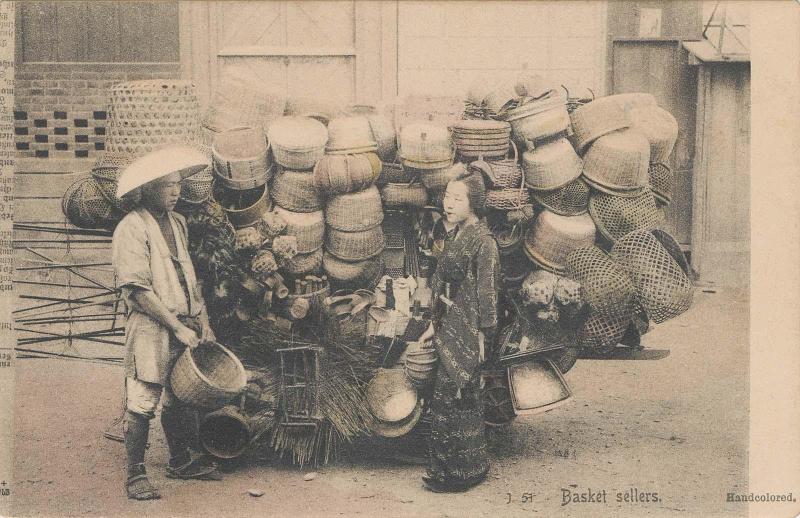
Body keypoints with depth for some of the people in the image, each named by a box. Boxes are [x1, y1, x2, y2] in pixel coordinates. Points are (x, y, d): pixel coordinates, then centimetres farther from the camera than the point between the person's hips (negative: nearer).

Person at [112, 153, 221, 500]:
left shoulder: (177, 223, 14)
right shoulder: (131, 228, -11)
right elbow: (138, 290, -17)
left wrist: (201, 317, 11)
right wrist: (177, 327, -17)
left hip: (185, 325, 8)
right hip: (150, 328, -7)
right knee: (142, 401, -5)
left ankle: (180, 462, 29)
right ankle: (135, 474, 5)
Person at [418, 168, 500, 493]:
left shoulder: (482, 240, -15)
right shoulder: (454, 235, 11)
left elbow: (486, 292, -16)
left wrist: (481, 338, -15)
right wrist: (435, 325, 18)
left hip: (466, 332, -8)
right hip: (450, 328, 8)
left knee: (451, 398, -2)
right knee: (461, 400, 14)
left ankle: (459, 475, 10)